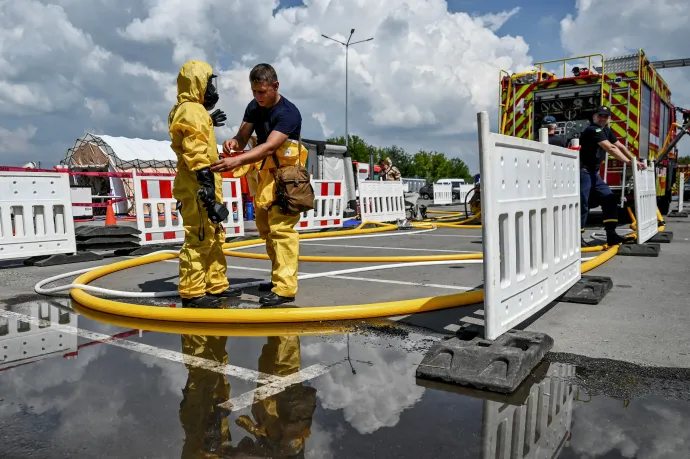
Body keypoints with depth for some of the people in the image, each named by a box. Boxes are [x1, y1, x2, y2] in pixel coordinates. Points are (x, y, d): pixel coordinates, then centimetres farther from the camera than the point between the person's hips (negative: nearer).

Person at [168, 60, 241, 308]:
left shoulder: (191, 110, 18)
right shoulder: (193, 111, -14)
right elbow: (197, 154, -23)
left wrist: (209, 122, 36)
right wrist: (207, 187, -26)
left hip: (202, 185, 11)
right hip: (198, 187, -11)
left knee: (214, 237, 16)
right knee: (199, 239, -7)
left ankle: (216, 285, 24)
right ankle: (191, 293, 0)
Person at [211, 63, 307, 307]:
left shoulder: (288, 113, -20)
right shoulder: (254, 107, 5)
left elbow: (269, 147, -31)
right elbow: (243, 136, 3)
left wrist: (236, 161, -42)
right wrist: (233, 142, -22)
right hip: (265, 174, 8)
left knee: (281, 228, -16)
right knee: (267, 229, 13)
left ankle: (286, 288, -15)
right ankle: (278, 278, 25)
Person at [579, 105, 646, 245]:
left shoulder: (606, 130, 14)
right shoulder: (592, 130, -15)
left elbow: (620, 146, 16)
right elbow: (610, 148, -22)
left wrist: (636, 161, 10)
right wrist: (628, 162, -23)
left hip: (594, 172, 10)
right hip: (583, 171, -10)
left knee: (609, 198, 4)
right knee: (582, 204, -10)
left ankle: (611, 234, 4)